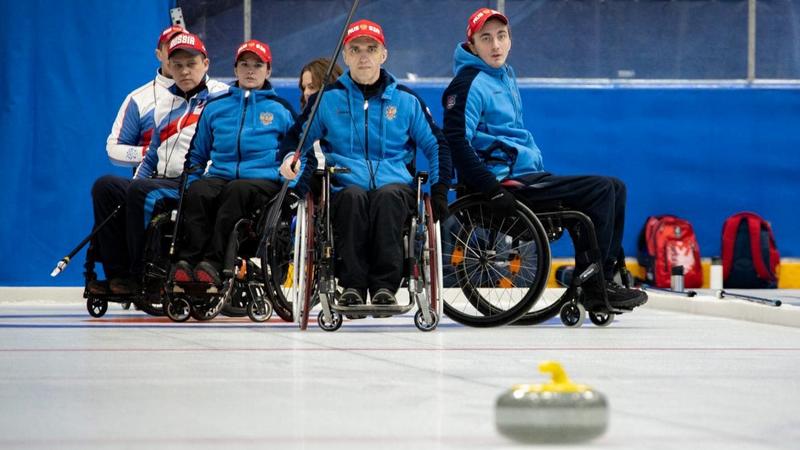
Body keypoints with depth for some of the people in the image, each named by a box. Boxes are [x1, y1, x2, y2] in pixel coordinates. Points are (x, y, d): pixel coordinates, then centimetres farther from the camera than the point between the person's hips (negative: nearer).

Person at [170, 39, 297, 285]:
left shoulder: (281, 109, 15)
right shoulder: (215, 108, 22)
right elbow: (196, 156, 25)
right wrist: (190, 180, 7)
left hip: (264, 180, -2)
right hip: (219, 177, 2)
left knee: (237, 191, -38)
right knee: (197, 191, -34)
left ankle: (212, 263, -49)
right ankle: (186, 262, -46)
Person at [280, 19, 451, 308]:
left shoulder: (406, 100, 15)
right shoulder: (327, 99, 14)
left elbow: (436, 145, 20)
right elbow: (297, 137, 19)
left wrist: (439, 190, 8)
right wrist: (290, 158, -4)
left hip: (395, 186, 0)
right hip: (343, 189, 0)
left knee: (388, 196, -37)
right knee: (353, 197, -37)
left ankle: (385, 286, -42)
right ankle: (352, 286, -41)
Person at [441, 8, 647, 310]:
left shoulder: (505, 75, 20)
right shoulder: (469, 84, -11)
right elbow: (457, 143, -21)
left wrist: (543, 175, 21)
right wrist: (494, 190, -26)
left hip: (526, 175, 10)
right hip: (503, 180, -10)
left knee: (614, 188, 7)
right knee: (600, 191, -17)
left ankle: (607, 274, 3)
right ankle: (593, 285, -16)